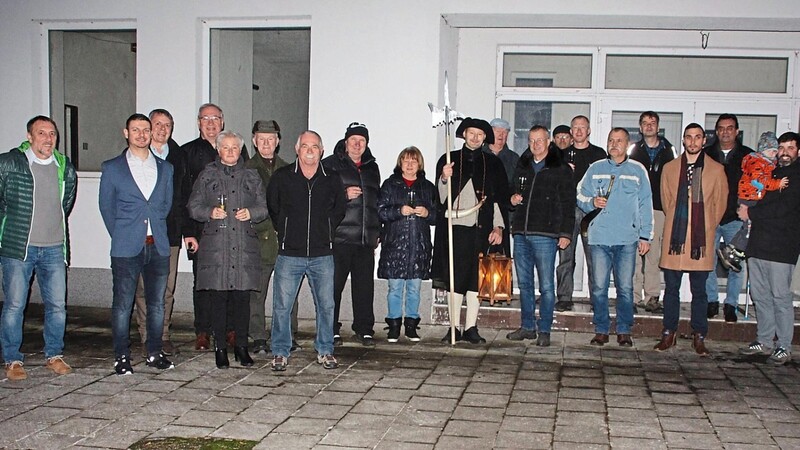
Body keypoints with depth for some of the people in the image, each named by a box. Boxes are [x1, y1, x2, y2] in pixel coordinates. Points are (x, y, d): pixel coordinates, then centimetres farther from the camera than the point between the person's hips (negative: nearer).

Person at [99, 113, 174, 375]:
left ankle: (155, 353, 18)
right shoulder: (112, 168, 5)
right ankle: (121, 357, 10)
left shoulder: (165, 168, 12)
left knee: (157, 303, 7)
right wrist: (121, 236, 7)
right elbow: (106, 207, 8)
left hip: (158, 246, 3)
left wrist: (156, 231, 10)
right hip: (126, 248, -2)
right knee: (122, 304, 1)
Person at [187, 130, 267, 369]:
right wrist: (210, 212, -10)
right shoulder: (207, 176, 12)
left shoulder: (251, 176, 16)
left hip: (245, 246, 1)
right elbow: (193, 206, 9)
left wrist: (251, 212, -6)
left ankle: (241, 346, 13)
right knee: (218, 299, -1)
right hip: (215, 246, -1)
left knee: (242, 298, 1)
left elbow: (264, 206, 14)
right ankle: (220, 347, 9)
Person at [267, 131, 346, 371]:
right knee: (282, 305, -1)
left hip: (322, 254, 2)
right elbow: (271, 209, 12)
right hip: (290, 254, -1)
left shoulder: (332, 180, 5)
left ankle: (325, 350, 19)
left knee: (326, 304, 6)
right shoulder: (281, 177, 1)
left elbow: (340, 209, 19)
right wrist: (285, 232, 11)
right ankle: (280, 352, 12)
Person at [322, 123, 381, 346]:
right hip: (340, 236, -5)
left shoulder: (372, 167, 20)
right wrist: (343, 195, -14)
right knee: (334, 284, -2)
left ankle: (364, 330, 15)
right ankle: (331, 330, 8)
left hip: (366, 237, 5)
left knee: (365, 285, 6)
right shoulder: (331, 164, 3)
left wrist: (377, 232, 20)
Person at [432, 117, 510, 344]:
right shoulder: (449, 160, 9)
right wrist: (445, 178, -12)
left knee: (476, 278, 1)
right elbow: (442, 198, 6)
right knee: (456, 277, 1)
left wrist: (498, 226, 0)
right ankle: (454, 327, 6)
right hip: (456, 226, 0)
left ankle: (471, 327, 7)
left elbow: (500, 198, 9)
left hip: (482, 227, 1)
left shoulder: (493, 163, 11)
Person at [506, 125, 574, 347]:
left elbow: (568, 204, -2)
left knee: (546, 286, -2)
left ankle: (544, 331, 5)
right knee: (524, 283, 10)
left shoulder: (560, 169, 1)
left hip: (545, 235, -5)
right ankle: (528, 326, 20)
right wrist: (512, 200, 5)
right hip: (521, 234, 5)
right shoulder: (522, 167, 16)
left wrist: (565, 232, -9)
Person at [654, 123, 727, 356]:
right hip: (674, 238, 1)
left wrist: (707, 227, 9)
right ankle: (669, 333, 15)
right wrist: (676, 222, 12)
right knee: (671, 288, 5)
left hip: (702, 239, -1)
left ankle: (699, 337, 12)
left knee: (699, 290, 4)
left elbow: (720, 203, 10)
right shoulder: (669, 168, 9)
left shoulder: (716, 169, 4)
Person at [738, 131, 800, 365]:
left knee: (781, 297, -4)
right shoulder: (769, 173, 19)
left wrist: (751, 213, -6)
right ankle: (764, 341, 20)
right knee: (760, 296, 10)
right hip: (757, 244, 7)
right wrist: (748, 211, -1)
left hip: (781, 247, -6)